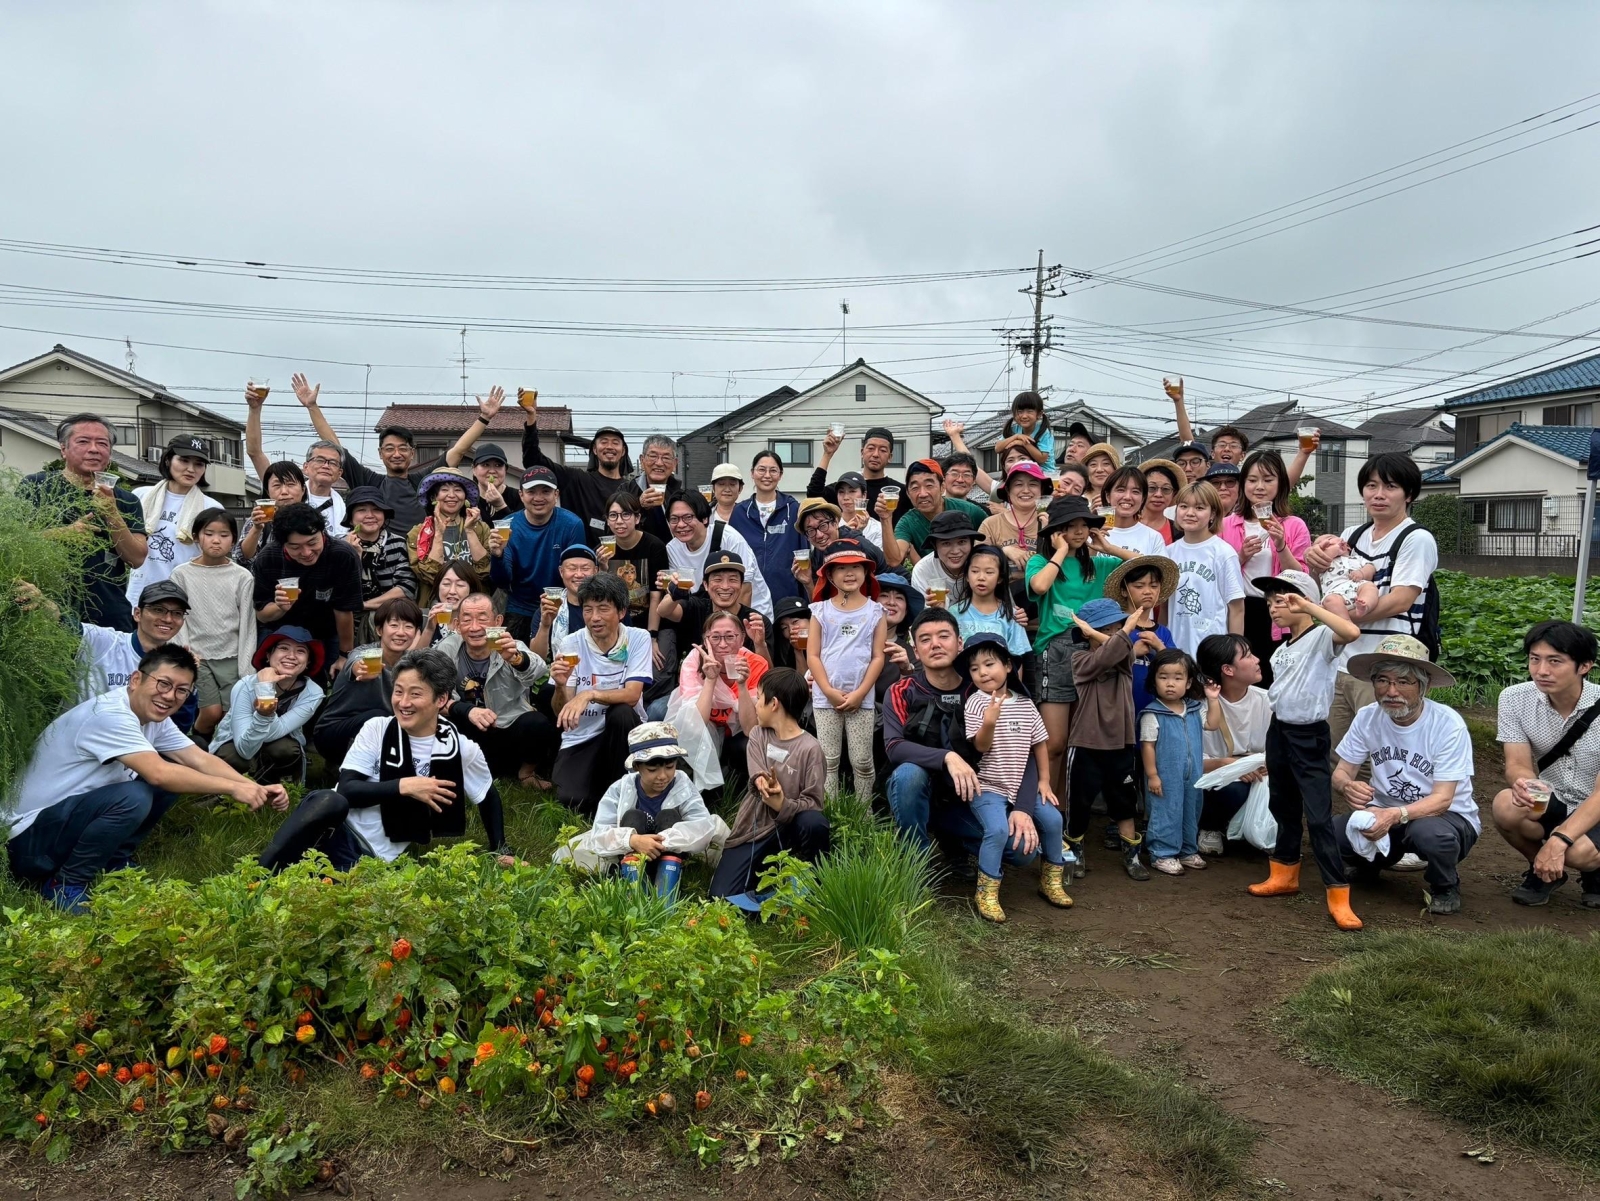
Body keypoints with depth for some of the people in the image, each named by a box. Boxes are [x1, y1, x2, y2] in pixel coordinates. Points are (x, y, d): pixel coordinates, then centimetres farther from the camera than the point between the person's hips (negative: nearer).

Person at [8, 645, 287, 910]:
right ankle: (63, 883, -11)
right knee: (132, 798, -33)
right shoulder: (110, 715, -26)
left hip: (80, 814, 9)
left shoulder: (153, 717, 1)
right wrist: (233, 788, -29)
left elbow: (201, 760, -2)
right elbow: (158, 773, -34)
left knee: (173, 777, 0)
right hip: (31, 838, -9)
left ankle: (113, 862, 8)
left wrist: (256, 789, -16)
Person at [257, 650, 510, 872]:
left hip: (376, 858, -1)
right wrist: (403, 786, -20)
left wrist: (501, 853, 10)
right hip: (338, 832, 1)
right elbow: (346, 790, -11)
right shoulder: (377, 728, -4)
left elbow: (488, 799, 12)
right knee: (331, 801, -37)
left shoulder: (463, 750, -4)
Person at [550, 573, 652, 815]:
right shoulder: (570, 645, -7)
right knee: (570, 799, -25)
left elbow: (632, 695, -21)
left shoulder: (638, 639, -10)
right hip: (581, 736, 0)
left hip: (623, 730, 0)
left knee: (620, 712, -34)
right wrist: (561, 686, -29)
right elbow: (559, 712, -7)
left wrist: (589, 694, -36)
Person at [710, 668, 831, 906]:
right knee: (720, 897, -14)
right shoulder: (758, 735, 3)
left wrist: (783, 805, -33)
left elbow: (814, 803, -15)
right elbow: (756, 773, -15)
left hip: (789, 828, -2)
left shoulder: (810, 748, -12)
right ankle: (771, 869, 11)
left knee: (814, 822, -37)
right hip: (753, 829, 3)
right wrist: (762, 781, -39)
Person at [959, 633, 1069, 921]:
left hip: (1021, 786, 5)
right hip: (987, 787, -5)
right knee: (999, 829, -27)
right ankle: (986, 894, -9)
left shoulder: (1024, 704, 4)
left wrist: (1044, 782, 8)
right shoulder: (976, 703, -10)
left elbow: (1038, 743, 12)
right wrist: (989, 722, -37)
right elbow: (980, 746, -18)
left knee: (1052, 819, -6)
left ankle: (1051, 880, 19)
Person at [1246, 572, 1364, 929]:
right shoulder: (1283, 648, 13)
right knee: (1284, 808, 18)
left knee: (1318, 816, -9)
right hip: (1278, 731, 8)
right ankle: (1284, 874, 32)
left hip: (1308, 735, -8)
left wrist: (1307, 605, -31)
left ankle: (1338, 895, -5)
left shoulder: (1321, 637, -13)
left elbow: (1351, 632, -36)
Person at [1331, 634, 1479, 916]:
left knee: (1428, 832, -39)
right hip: (1386, 813, 4)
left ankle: (1446, 886, -2)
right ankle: (1370, 862, 14)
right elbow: (1340, 773, -4)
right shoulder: (1367, 718, -7)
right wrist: (1348, 786, -30)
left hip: (1448, 816, -3)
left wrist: (1395, 815, -42)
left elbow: (1442, 799, -23)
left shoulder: (1448, 724, -19)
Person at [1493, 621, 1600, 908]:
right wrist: (1522, 783, -41)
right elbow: (1518, 765, -14)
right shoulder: (1515, 699, -12)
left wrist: (1559, 839, -36)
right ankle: (1542, 870, 2)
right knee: (1506, 805, -30)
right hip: (1552, 803, 3)